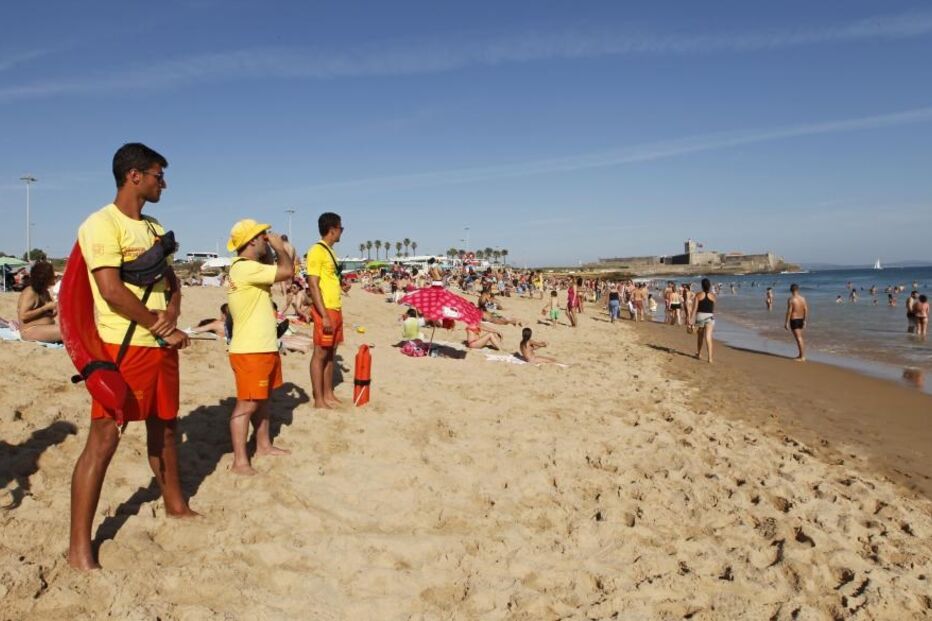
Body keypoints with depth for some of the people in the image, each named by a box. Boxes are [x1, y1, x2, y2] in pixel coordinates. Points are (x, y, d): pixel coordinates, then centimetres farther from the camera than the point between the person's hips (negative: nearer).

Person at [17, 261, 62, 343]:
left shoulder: (45, 292, 16)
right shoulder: (30, 292, -10)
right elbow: (23, 316, -19)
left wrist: (56, 308, 1)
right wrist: (46, 307, -18)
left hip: (46, 329, 9)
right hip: (31, 330, -9)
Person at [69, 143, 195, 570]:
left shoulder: (154, 229, 16)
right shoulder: (102, 224, -10)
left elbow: (171, 279, 17)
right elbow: (111, 290, -19)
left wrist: (172, 312, -6)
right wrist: (163, 327, -11)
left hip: (162, 345, 8)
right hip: (122, 347, -8)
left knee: (164, 426, 19)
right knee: (104, 436, -6)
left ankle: (174, 503, 37)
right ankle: (79, 547, 2)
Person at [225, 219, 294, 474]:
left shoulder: (252, 267, 13)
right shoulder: (244, 267, -20)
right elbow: (287, 271, -23)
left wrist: (271, 252, 12)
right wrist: (279, 247, -8)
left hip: (264, 347, 10)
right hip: (250, 351, -10)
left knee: (262, 399, 20)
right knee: (247, 404, -5)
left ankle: (264, 445, 34)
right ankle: (240, 462, 1)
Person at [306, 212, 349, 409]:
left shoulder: (329, 251, 16)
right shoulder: (317, 251, -12)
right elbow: (313, 285, -18)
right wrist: (324, 315, -22)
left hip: (335, 309, 9)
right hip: (325, 310, -9)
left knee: (331, 353, 13)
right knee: (320, 353, -3)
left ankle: (328, 394, 20)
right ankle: (319, 399, 3)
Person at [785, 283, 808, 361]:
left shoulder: (791, 299, -15)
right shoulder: (803, 299, 3)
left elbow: (789, 312, -17)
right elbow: (806, 310, 5)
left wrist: (786, 322, -11)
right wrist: (805, 321, 14)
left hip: (794, 320, -7)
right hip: (801, 319, 7)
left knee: (799, 338, -4)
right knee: (800, 338, 20)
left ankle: (802, 357, -2)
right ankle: (801, 354, 28)